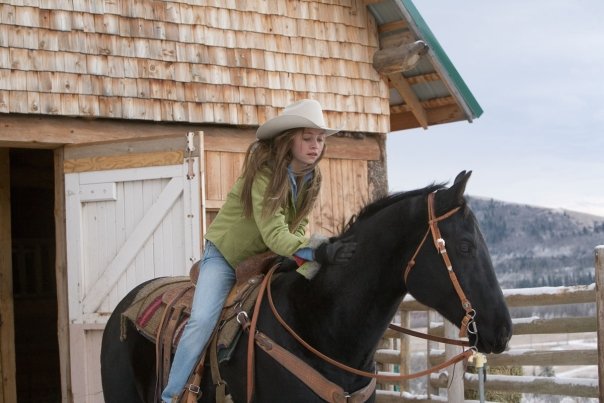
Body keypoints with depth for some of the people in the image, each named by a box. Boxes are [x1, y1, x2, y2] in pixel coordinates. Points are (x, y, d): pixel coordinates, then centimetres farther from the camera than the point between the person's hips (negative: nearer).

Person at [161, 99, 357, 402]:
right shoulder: (264, 172, -28)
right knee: (203, 320, -24)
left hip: (265, 260, 7)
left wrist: (326, 251, -27)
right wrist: (318, 252, -52)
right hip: (225, 256, -7)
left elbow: (296, 228, -5)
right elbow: (273, 234, -36)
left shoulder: (311, 179, -6)